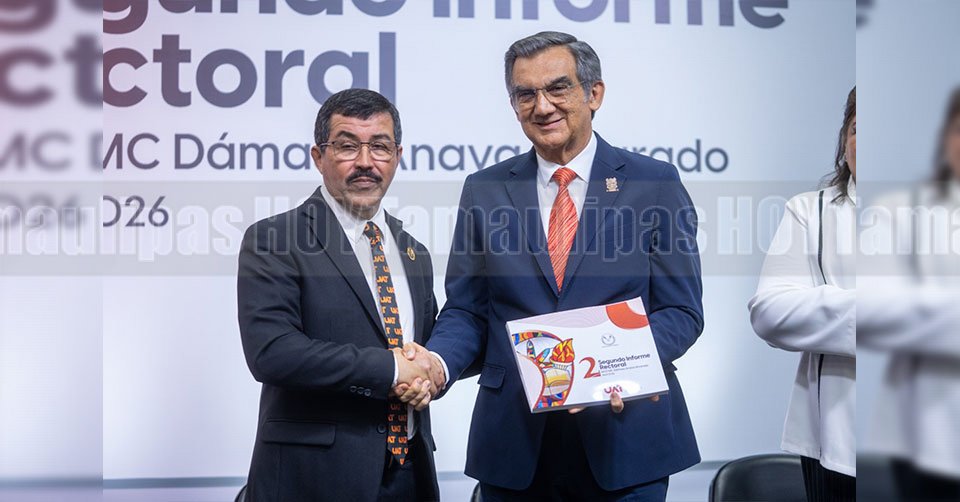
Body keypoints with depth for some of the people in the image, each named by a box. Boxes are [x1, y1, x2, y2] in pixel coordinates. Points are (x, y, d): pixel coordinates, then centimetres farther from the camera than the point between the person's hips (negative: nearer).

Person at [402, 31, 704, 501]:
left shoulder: (655, 183, 0)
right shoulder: (484, 191, 6)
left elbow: (681, 310, -1)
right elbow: (465, 310, 7)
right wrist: (439, 361, -15)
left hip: (624, 435, -1)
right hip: (514, 443, 2)